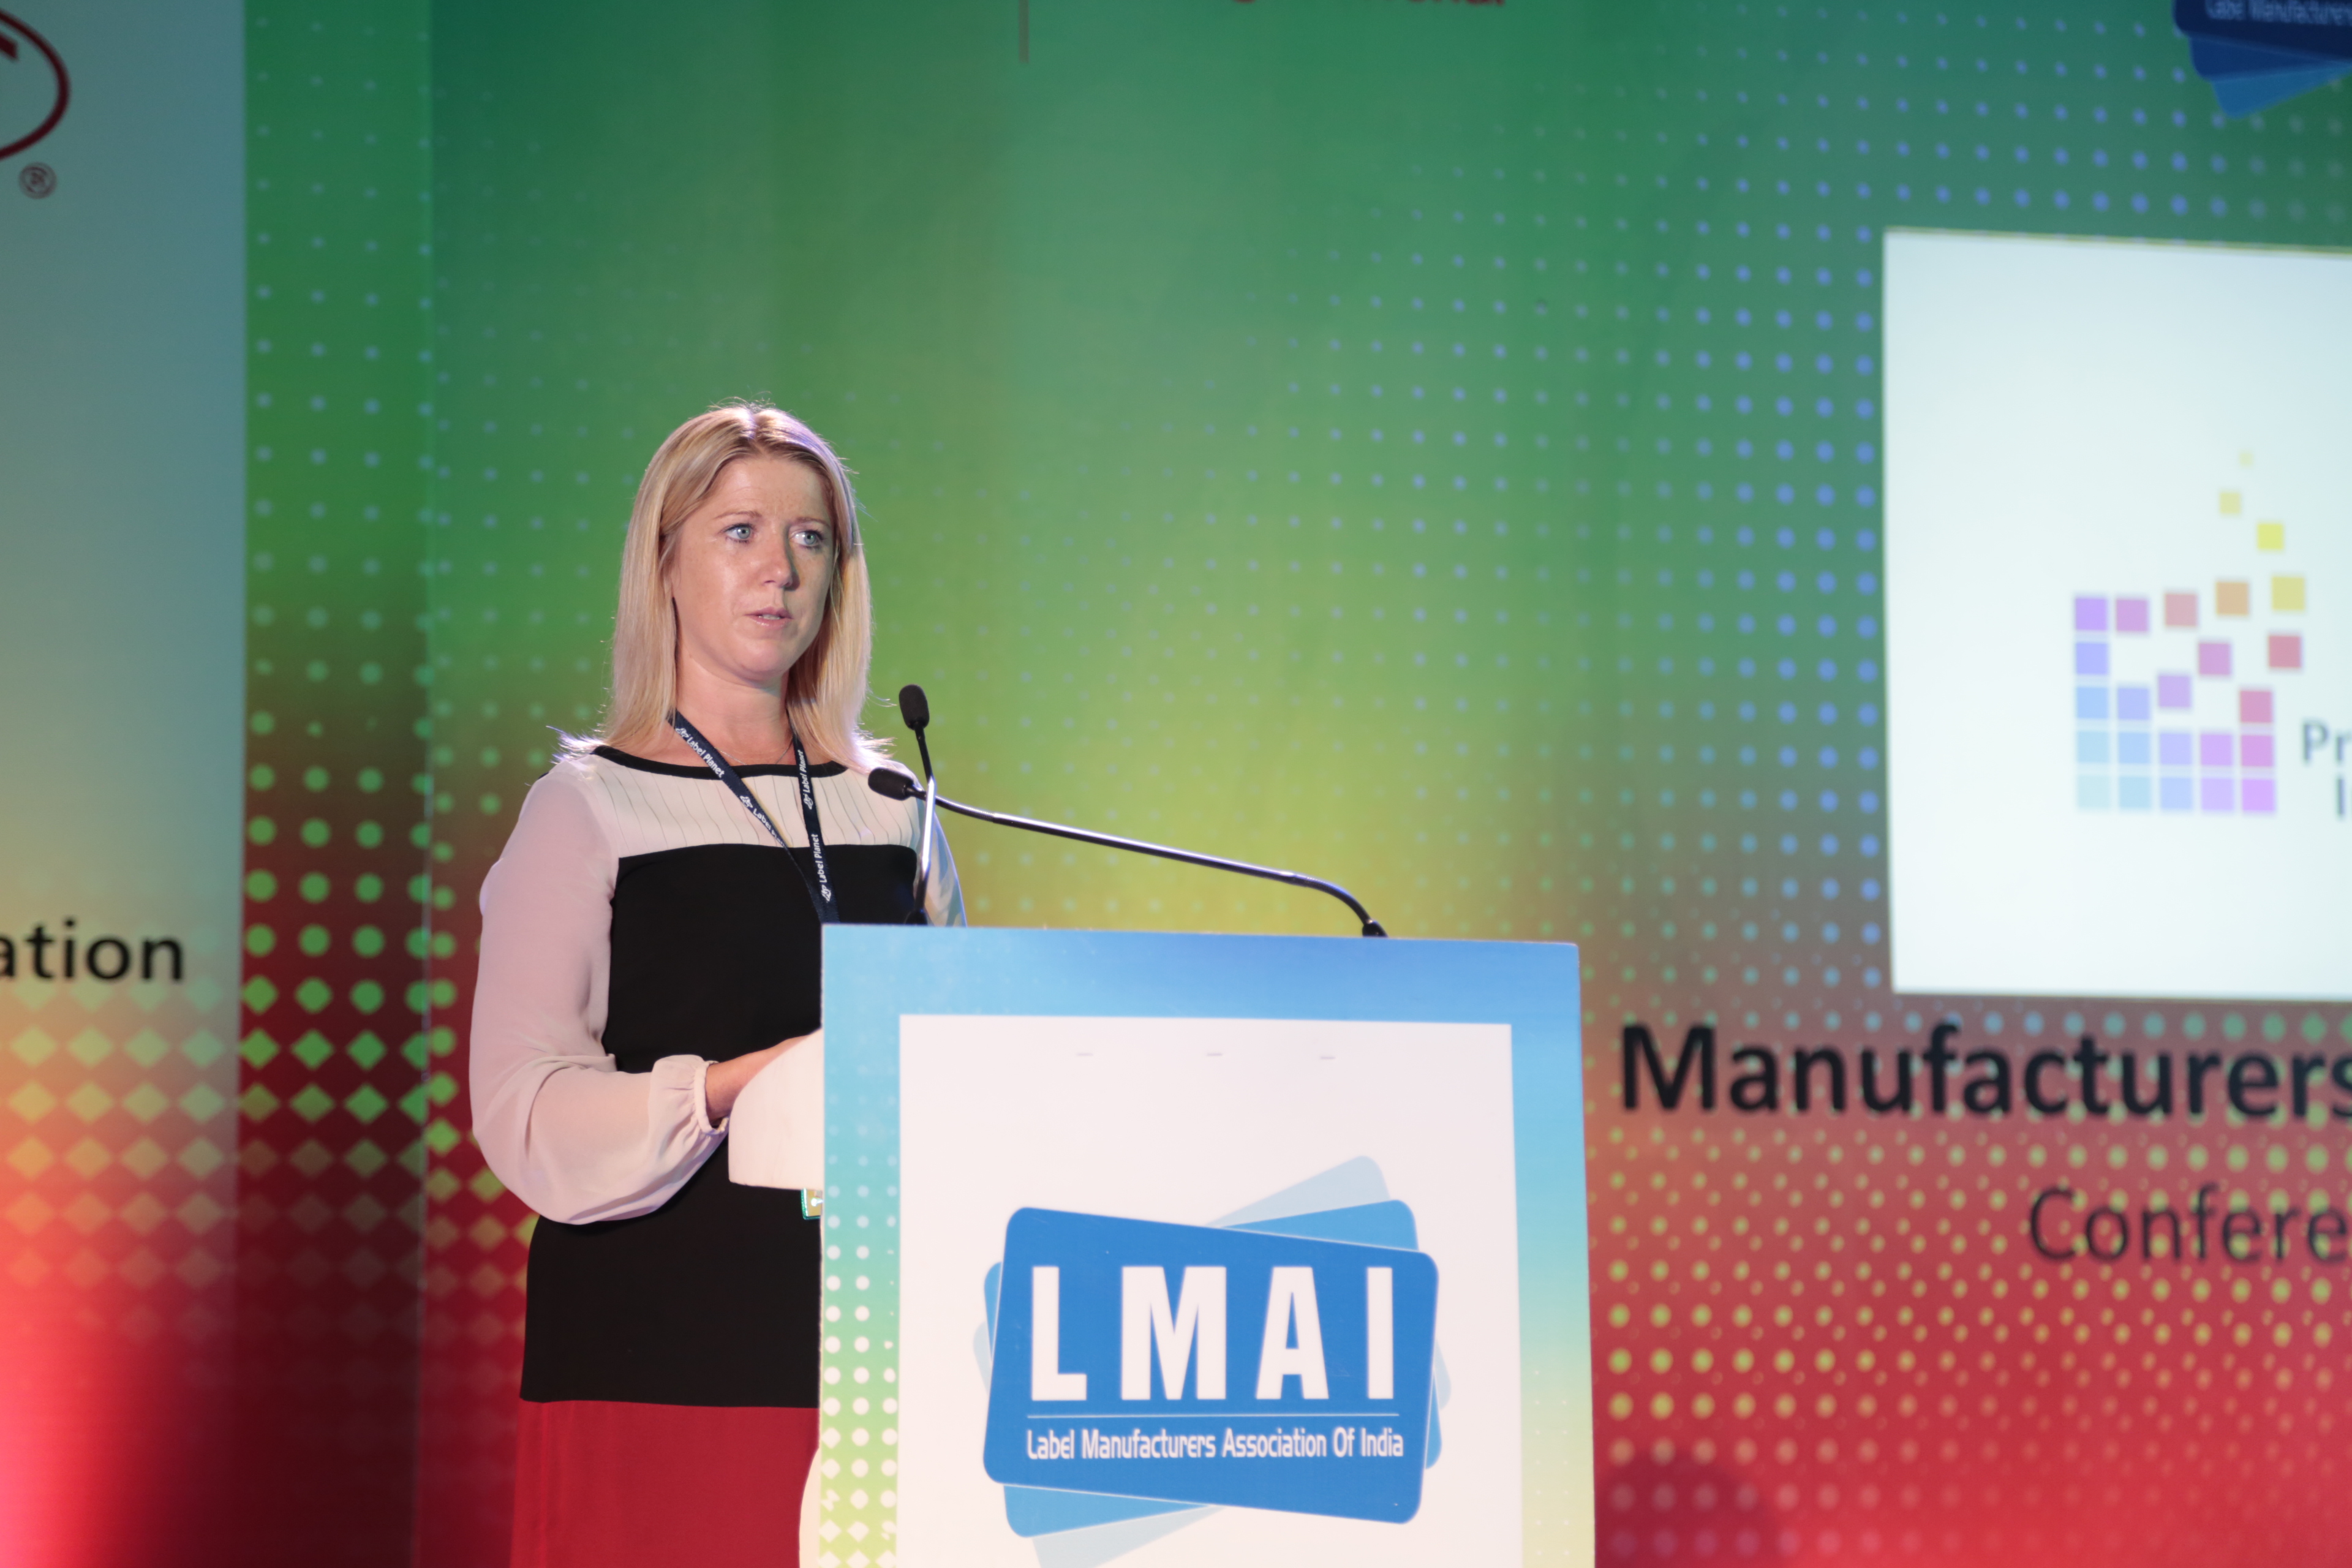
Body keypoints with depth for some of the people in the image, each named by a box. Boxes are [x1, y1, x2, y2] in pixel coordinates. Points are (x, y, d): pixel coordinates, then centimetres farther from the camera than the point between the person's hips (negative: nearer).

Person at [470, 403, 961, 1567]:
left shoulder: (889, 805, 14)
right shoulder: (590, 806, 1)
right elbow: (523, 1110, -8)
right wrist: (735, 1087, -20)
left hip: (861, 1336, 4)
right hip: (649, 1350, -3)